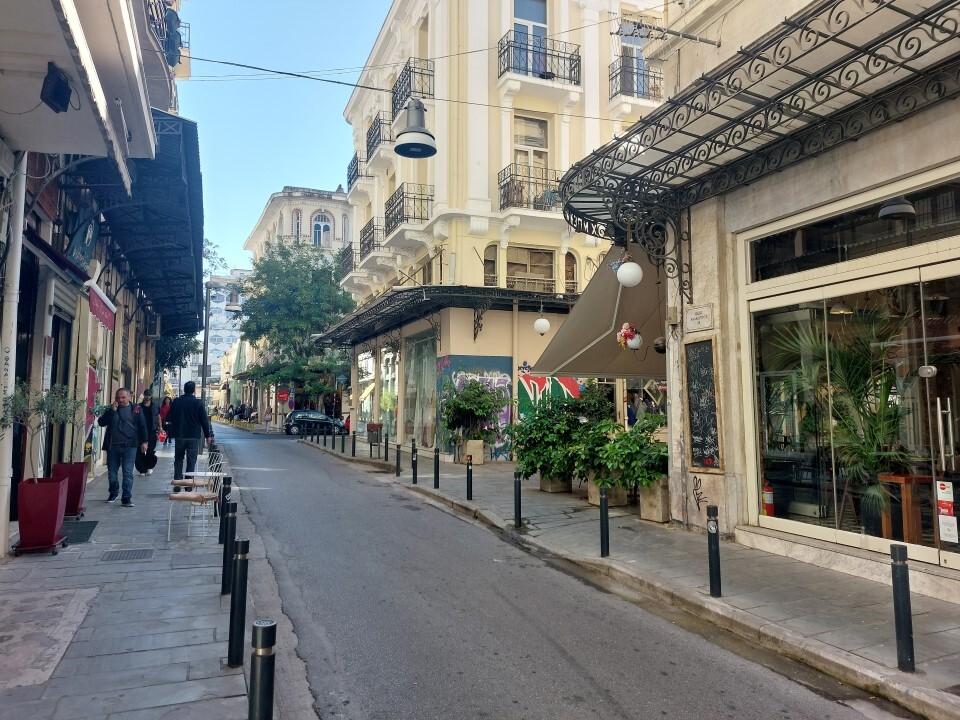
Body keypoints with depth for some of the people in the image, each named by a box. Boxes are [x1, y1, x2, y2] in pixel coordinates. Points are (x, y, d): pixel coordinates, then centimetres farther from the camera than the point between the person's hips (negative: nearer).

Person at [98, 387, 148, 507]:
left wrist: (144, 442, 0)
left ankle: (126, 498, -3)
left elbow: (142, 426, 5)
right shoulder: (110, 409, 10)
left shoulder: (136, 409, 4)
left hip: (129, 446, -3)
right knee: (112, 472, 10)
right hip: (112, 446, 3)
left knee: (128, 473, -7)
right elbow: (101, 422, -2)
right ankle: (113, 493, 32)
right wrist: (112, 410, -11)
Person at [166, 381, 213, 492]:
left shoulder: (176, 402, 0)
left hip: (179, 436, 2)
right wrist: (208, 435, 4)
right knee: (191, 461, 4)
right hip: (194, 437, -2)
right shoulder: (198, 403, -8)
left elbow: (169, 419, 5)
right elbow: (204, 421, -4)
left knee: (178, 460, 13)